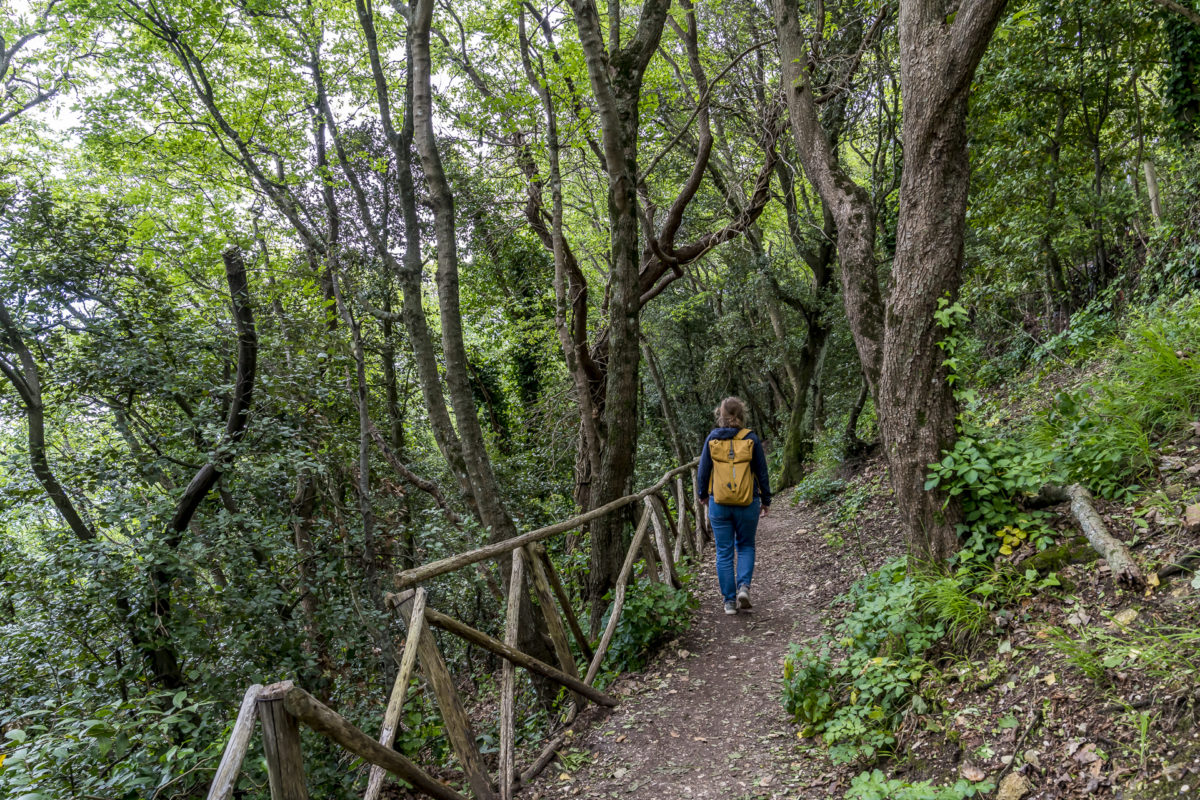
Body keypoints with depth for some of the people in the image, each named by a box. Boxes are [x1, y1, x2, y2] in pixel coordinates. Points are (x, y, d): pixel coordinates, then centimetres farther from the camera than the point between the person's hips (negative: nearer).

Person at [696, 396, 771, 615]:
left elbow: (703, 472, 3)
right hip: (747, 504, 0)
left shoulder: (712, 439, -3)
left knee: (724, 552, 8)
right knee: (745, 546, 18)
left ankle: (730, 601, 11)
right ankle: (744, 586, -2)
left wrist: (703, 495, 20)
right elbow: (762, 473, 0)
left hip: (719, 504, 0)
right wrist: (766, 500, 12)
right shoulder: (751, 439, -5)